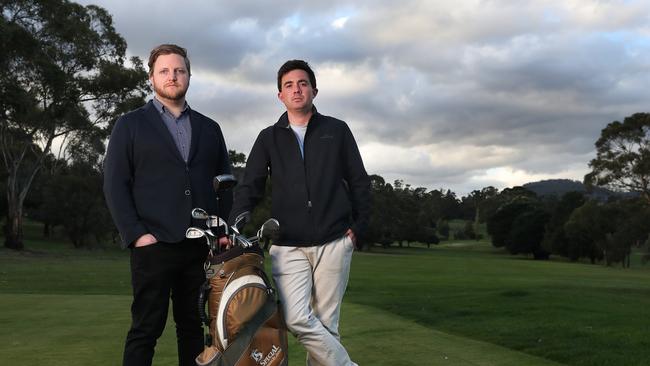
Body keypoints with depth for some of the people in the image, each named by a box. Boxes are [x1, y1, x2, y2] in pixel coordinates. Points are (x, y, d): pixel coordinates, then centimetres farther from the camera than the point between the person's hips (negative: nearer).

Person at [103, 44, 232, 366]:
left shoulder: (209, 128, 16)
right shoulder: (130, 125, 7)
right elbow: (114, 185, 0)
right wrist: (136, 235, -10)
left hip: (202, 247, 3)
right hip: (154, 244, -3)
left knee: (193, 328, 9)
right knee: (146, 329, -1)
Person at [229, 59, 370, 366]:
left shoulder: (336, 130, 9)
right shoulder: (268, 138, 12)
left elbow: (359, 182, 11)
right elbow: (249, 188, 7)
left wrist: (358, 226, 3)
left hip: (333, 242, 0)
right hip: (288, 246, 1)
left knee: (326, 323, 2)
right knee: (297, 320, -15)